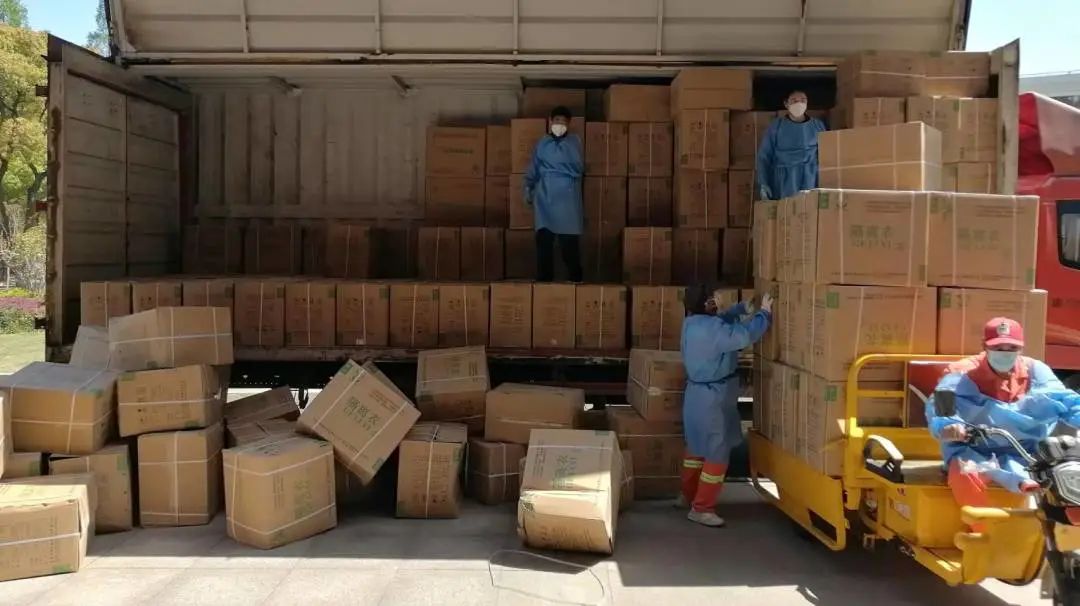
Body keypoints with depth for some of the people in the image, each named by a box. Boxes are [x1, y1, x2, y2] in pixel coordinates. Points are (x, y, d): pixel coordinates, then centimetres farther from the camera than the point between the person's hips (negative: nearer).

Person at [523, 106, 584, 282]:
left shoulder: (574, 142, 6)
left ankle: (575, 278, 0)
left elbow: (579, 167, -5)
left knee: (569, 238, -8)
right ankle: (544, 277, 2)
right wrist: (528, 188, 13)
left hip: (567, 196, -2)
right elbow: (534, 169, 17)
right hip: (545, 196, 2)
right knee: (543, 237, -3)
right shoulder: (542, 143, 13)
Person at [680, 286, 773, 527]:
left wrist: (743, 308, 11)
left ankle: (688, 495, 37)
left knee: (697, 447, 22)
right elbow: (746, 335, -28)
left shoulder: (693, 322, 4)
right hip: (713, 399, -10)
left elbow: (722, 319, 21)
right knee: (717, 454, 0)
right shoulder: (711, 328, -26)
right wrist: (764, 312, -14)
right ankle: (701, 508, 7)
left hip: (699, 394, 10)